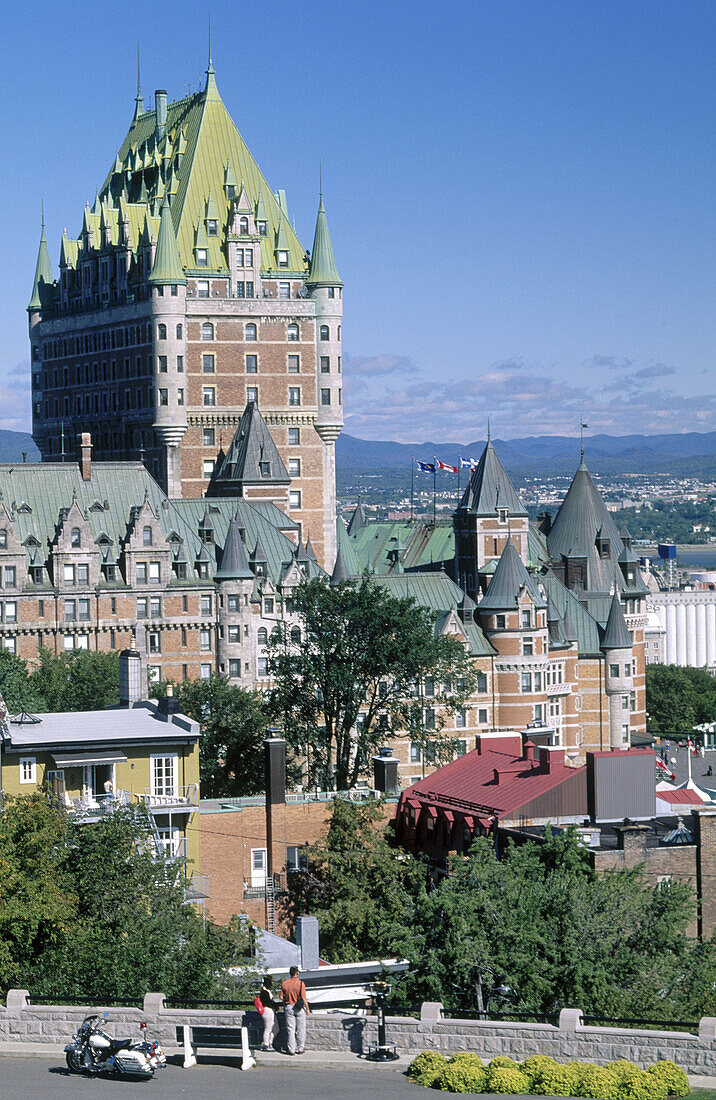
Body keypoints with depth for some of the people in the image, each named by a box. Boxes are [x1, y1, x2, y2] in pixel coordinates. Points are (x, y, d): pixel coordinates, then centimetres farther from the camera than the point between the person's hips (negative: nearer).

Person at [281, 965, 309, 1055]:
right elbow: (303, 998, -15)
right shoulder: (300, 983, -13)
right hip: (299, 1008, -2)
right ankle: (301, 1048, 14)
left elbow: (281, 997, -1)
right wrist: (307, 1009, -5)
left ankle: (291, 1049, 4)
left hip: (288, 1007, 2)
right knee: (300, 1029, 10)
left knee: (290, 1029, 6)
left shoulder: (284, 983, -3)